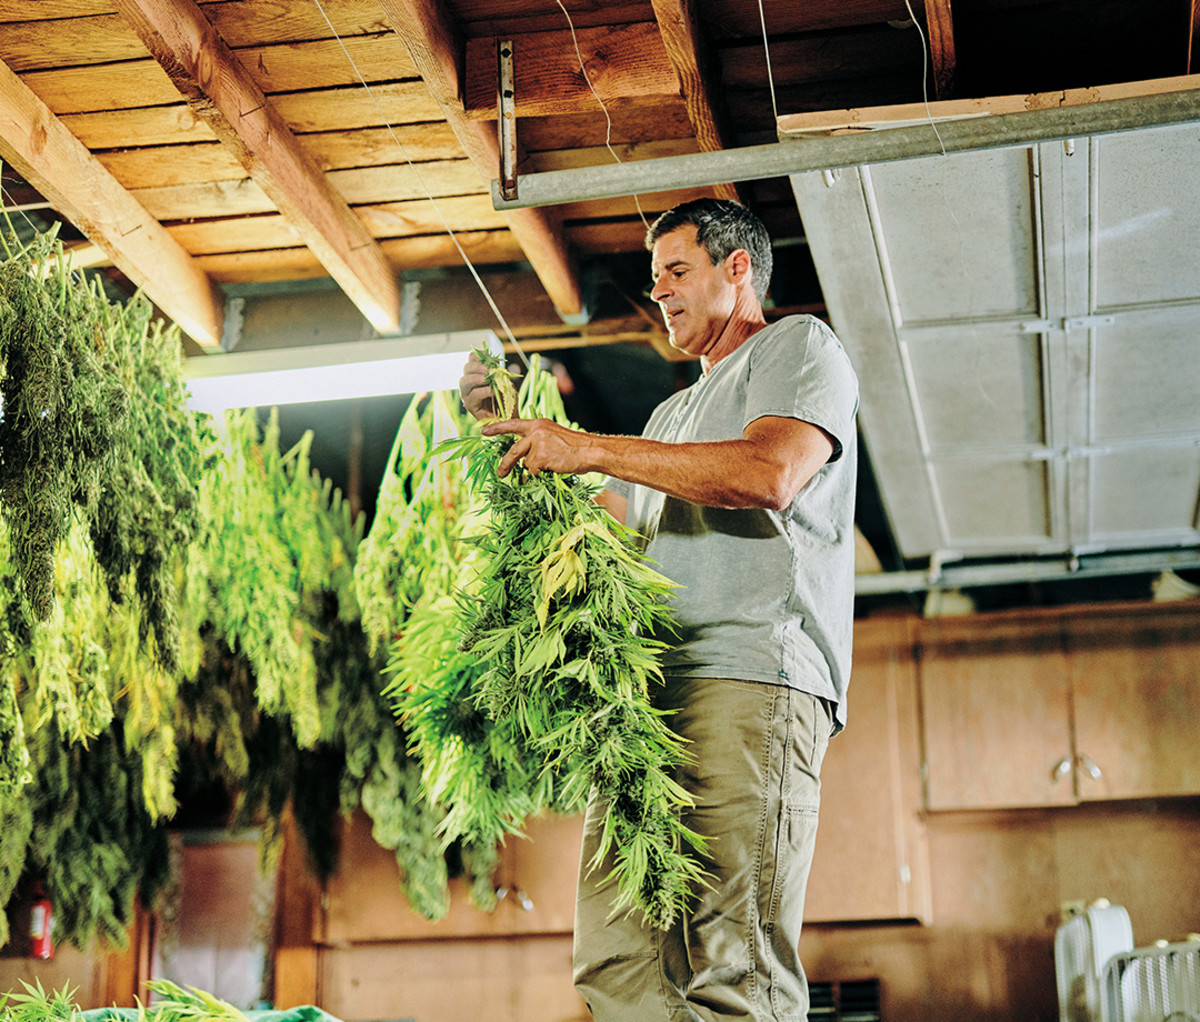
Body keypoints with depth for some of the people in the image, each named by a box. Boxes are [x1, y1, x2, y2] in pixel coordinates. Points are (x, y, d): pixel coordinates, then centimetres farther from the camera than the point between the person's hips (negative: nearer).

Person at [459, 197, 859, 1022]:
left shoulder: (800, 346, 12)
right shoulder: (676, 412, 36)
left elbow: (769, 474, -8)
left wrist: (591, 449, -6)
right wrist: (507, 429, 25)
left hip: (754, 676, -7)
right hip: (650, 687, 8)